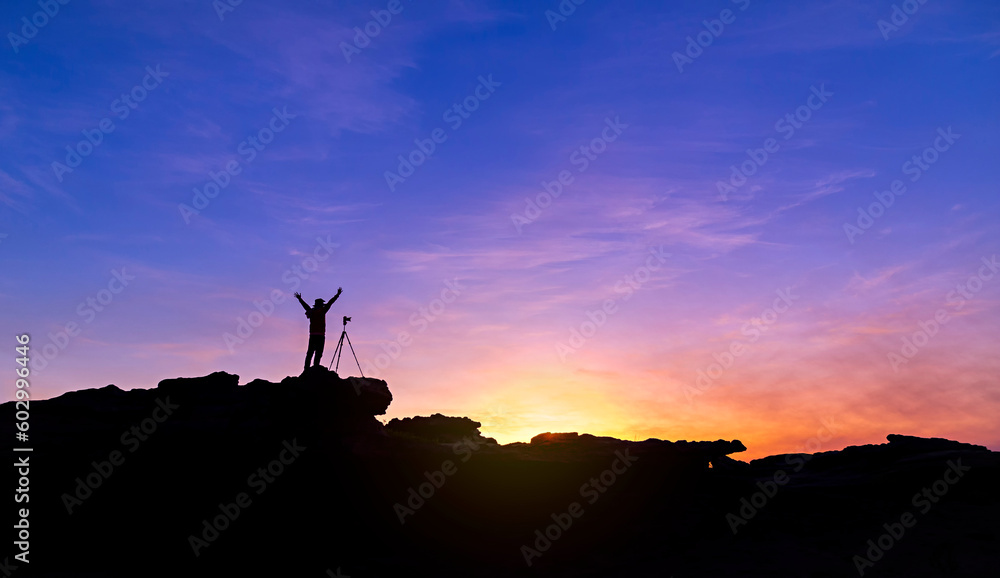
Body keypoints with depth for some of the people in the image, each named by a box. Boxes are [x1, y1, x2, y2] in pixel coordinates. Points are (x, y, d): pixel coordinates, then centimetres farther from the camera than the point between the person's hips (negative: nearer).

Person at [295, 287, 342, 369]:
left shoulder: (311, 311, 11)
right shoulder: (321, 311, -5)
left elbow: (305, 305, 27)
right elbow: (329, 303, -6)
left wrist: (299, 299, 45)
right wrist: (337, 295, -2)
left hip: (312, 335, 7)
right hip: (320, 335, -7)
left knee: (310, 352, 9)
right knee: (318, 353, -7)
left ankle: (306, 367, 5)